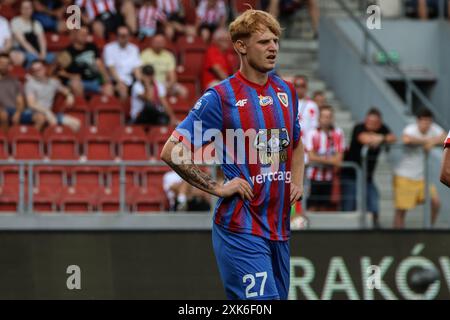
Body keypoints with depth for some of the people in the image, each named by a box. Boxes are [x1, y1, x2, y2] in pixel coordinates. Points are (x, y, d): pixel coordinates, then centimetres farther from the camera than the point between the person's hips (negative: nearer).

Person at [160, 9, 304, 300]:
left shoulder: (286, 91, 12)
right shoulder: (220, 96, -8)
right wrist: (218, 188, -11)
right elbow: (172, 153, -10)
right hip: (241, 229, -7)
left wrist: (297, 181, 14)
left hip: (279, 227, 7)